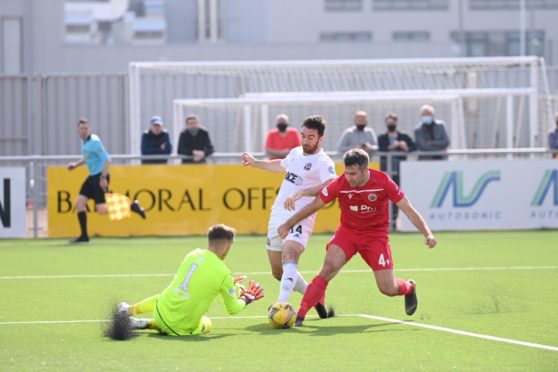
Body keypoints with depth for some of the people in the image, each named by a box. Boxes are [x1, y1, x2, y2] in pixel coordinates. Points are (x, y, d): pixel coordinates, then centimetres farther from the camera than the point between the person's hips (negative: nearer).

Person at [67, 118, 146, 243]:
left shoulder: (94, 141, -16)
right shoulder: (84, 141, 11)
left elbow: (107, 160, -20)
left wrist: (103, 177, -24)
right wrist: (76, 164, 16)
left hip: (100, 176, -9)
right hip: (92, 177, 9)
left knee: (101, 210, -11)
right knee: (79, 203, -1)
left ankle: (132, 206, 2)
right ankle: (84, 236, 3)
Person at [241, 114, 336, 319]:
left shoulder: (323, 162, -10)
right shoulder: (295, 152, 15)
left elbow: (331, 186, -32)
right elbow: (281, 165, 40)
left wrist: (301, 194, -41)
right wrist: (256, 162, 45)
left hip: (299, 218, -8)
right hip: (277, 216, 9)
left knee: (289, 258, -33)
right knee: (278, 272, 15)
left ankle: (281, 304, -49)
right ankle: (316, 298, 32)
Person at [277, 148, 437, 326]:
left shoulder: (383, 182, -19)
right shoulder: (340, 184, -17)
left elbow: (409, 210, -15)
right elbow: (314, 205, -4)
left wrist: (427, 234, -25)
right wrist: (287, 225, -1)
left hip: (376, 235, -1)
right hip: (348, 230, 1)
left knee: (387, 288, -4)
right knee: (330, 266, -26)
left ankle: (409, 288, 35)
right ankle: (300, 314, -22)